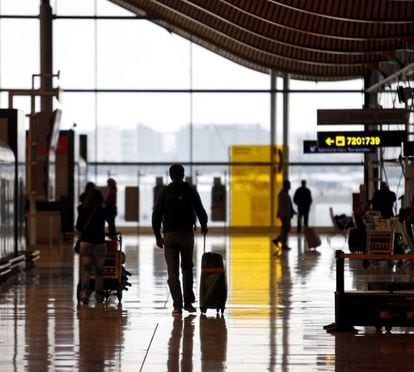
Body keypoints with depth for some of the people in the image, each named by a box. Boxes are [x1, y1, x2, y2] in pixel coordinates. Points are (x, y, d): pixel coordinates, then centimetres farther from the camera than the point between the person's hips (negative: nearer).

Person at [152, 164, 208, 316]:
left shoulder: (164, 192, -1)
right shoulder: (190, 191, -1)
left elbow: (156, 216, -2)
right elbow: (200, 210, 1)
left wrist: (158, 236, 6)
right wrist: (204, 226, 20)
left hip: (169, 235, -1)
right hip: (187, 234, 1)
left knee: (173, 272, 3)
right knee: (187, 269, 15)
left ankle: (177, 306, -3)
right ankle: (188, 302, 9)